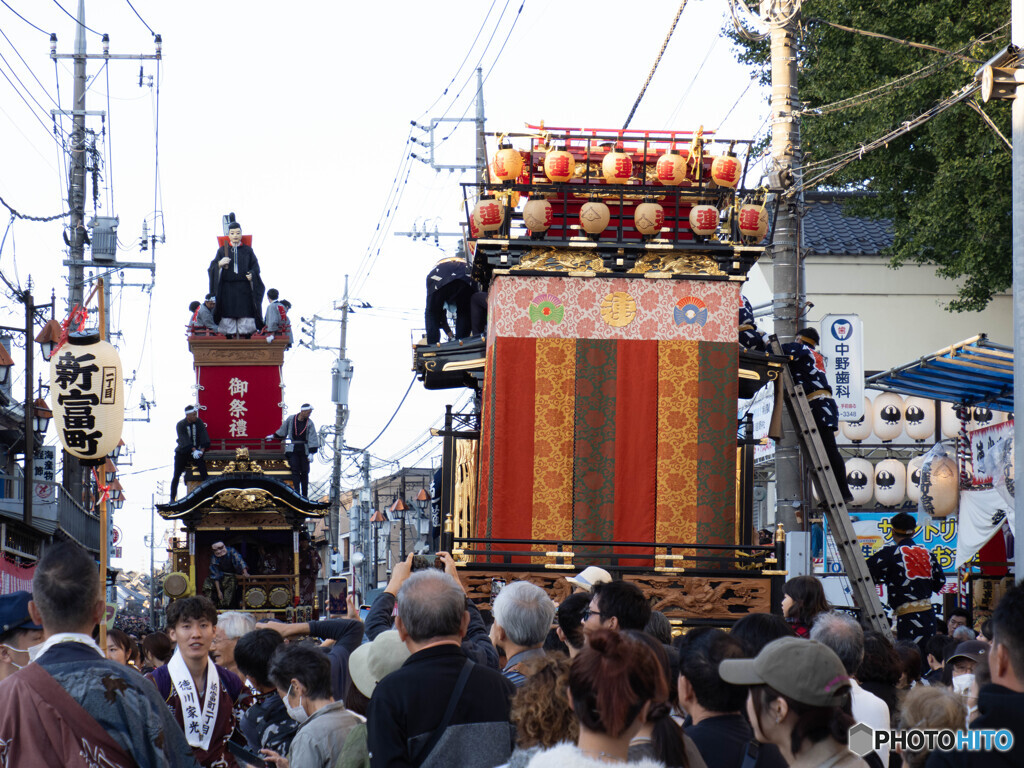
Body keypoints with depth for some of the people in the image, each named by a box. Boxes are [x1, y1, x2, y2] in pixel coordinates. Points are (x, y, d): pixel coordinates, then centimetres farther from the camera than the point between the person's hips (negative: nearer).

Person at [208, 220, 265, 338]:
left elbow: (255, 267, 9)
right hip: (227, 287, 0)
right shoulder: (222, 250, 9)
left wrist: (252, 275, -11)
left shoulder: (247, 250, 9)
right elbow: (212, 268, 4)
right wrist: (219, 264, -17)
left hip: (244, 289, 0)